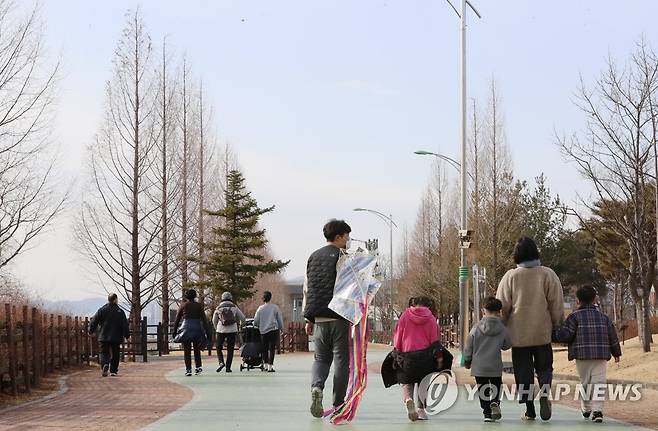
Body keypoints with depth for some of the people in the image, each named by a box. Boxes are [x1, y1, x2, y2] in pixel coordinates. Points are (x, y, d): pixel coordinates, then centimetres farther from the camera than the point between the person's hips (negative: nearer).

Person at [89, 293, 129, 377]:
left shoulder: (101, 310, 1)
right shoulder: (120, 312, -4)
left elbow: (94, 322, 4)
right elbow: (125, 325, -3)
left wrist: (91, 331, 20)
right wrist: (126, 335, 8)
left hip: (103, 337, 1)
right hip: (116, 338, -1)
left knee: (104, 353, 3)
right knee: (115, 355, 11)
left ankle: (104, 365, -24)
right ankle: (113, 371, 12)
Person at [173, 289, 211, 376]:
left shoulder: (183, 306, 4)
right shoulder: (199, 306, 3)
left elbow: (177, 320, 6)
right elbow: (204, 319, -3)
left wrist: (174, 331, 15)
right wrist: (207, 332, -1)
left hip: (186, 329, -1)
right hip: (197, 328, 1)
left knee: (187, 351, 3)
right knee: (197, 349, 16)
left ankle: (188, 369, -2)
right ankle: (198, 367, 6)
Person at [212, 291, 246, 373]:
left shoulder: (218, 308, 6)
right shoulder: (234, 307, 5)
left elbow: (214, 321, 14)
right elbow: (243, 318, 8)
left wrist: (217, 329, 29)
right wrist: (241, 325, 27)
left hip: (221, 330, 0)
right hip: (232, 330, 0)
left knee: (219, 348, 12)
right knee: (230, 349, 6)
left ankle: (221, 362, -10)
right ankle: (228, 367, 1)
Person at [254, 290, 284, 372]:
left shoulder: (260, 308, 2)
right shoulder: (275, 307, -1)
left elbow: (256, 321, 5)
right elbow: (280, 319, 4)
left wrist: (258, 327, 24)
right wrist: (281, 328, 15)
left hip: (263, 331, 2)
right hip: (274, 330, -2)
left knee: (265, 348, 12)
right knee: (272, 348, -2)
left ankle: (266, 365, 17)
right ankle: (270, 366, -5)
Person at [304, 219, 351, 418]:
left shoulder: (313, 257, 13)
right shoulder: (342, 257, -6)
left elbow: (307, 289, 15)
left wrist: (309, 318, 18)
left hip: (319, 317, 5)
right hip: (339, 317, -5)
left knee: (321, 357, 14)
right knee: (341, 359, 3)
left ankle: (316, 386, -14)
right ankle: (338, 404, 4)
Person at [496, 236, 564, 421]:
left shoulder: (510, 276, -5)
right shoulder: (548, 274, -4)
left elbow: (503, 306, -1)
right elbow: (557, 305, -1)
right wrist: (557, 326, 11)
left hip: (519, 334, 0)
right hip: (543, 333, 0)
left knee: (523, 372, 8)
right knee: (544, 367, 13)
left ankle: (529, 410, 8)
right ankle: (545, 392, -16)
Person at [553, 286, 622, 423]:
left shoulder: (575, 316, 0)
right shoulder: (603, 317, 11)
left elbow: (565, 334, -10)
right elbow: (612, 336, 14)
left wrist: (552, 334, 6)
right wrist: (616, 353, 25)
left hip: (583, 355, -2)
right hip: (601, 355, 2)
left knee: (585, 382, 13)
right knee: (598, 382, -1)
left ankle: (586, 409, 23)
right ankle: (597, 410, -13)